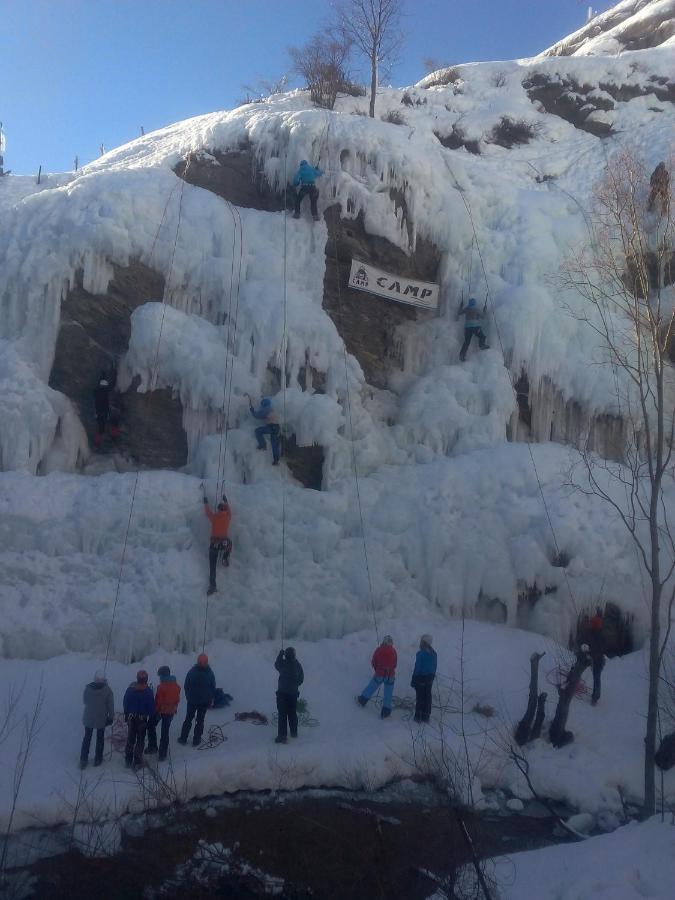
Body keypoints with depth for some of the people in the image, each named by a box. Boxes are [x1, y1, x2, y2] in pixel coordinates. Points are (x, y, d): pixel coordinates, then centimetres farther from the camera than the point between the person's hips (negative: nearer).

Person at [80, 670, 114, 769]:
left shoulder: (88, 688, -11)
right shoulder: (107, 690, -16)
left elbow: (84, 701, 3)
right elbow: (110, 705, -11)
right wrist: (111, 717, 0)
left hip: (88, 717, 2)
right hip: (101, 719, -2)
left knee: (87, 738, 16)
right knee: (100, 738, 16)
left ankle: (83, 760, 18)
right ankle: (98, 759, 24)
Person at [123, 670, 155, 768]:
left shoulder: (130, 689, -9)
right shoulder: (148, 691, -16)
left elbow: (125, 703, 0)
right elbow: (151, 706, -11)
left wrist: (126, 715, 11)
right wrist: (151, 718, 3)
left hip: (131, 717, 2)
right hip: (143, 718, -2)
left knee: (130, 739, 15)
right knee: (140, 739, 10)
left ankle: (128, 760, 20)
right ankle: (137, 760, 12)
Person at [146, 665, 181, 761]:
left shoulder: (161, 687, -20)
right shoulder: (177, 686, -2)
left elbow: (158, 701, -17)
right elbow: (177, 700, 7)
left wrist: (155, 711, -7)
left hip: (160, 710, -5)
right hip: (170, 712, 5)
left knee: (151, 726, 20)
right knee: (165, 732, 12)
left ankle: (152, 747, 18)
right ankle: (162, 754, 15)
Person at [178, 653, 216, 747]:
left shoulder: (191, 672, -13)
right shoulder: (210, 673, -12)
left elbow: (186, 686, -4)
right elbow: (213, 688, -3)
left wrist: (188, 696, 11)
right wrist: (211, 699, 11)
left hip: (192, 700, 0)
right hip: (205, 701, 0)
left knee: (188, 719, 16)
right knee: (200, 720, 11)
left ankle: (183, 738, 19)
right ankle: (196, 740, 14)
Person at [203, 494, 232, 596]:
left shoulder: (214, 517, 0)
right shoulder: (228, 516, 5)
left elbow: (207, 511, 18)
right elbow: (228, 509, 26)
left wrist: (206, 502, 36)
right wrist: (225, 501, 42)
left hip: (214, 543, -1)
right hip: (224, 542, 1)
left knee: (212, 565, 2)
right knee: (230, 543, 38)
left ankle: (212, 585, -5)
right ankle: (226, 559, 21)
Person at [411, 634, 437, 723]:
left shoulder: (420, 653, -19)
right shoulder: (433, 653, 2)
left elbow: (417, 667, -17)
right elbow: (434, 666, 9)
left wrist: (413, 681, -11)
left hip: (420, 678, -6)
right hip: (430, 677, 6)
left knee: (419, 697, 3)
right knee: (427, 696, 11)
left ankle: (418, 716, 7)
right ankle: (426, 716, 16)